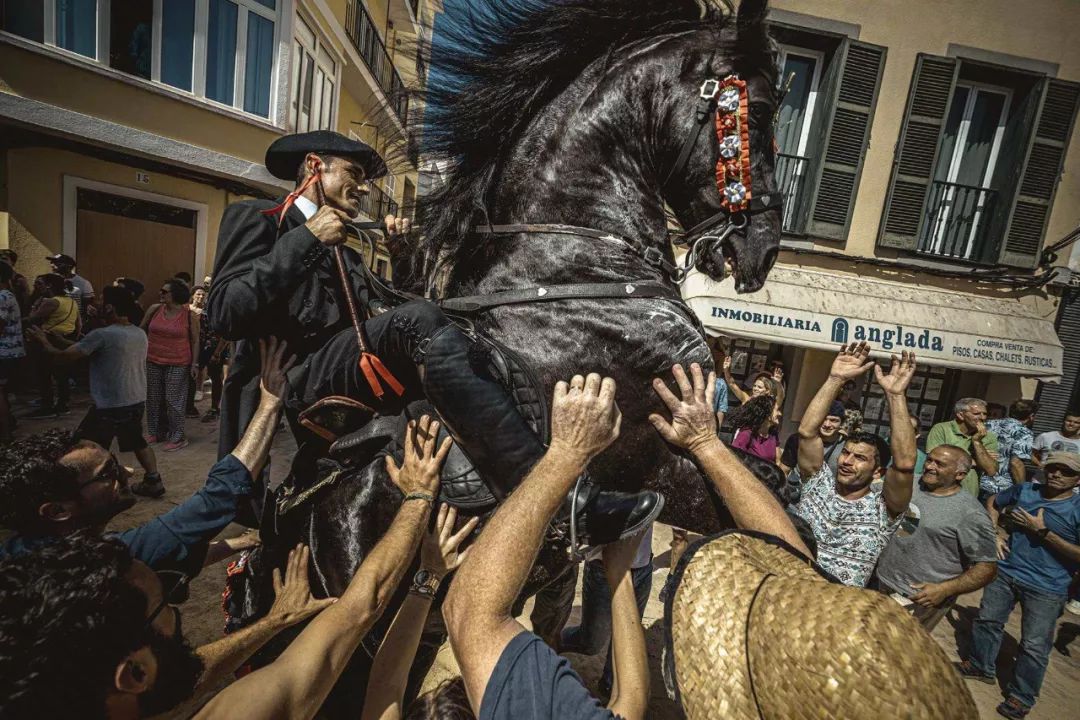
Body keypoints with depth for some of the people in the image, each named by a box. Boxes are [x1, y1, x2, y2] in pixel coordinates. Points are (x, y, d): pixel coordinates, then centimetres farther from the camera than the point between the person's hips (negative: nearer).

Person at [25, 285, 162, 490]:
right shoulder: (141, 334, 5)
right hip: (137, 401, 7)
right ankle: (154, 479, 25)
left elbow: (64, 356, -11)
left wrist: (45, 343, 9)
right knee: (137, 442, 23)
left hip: (110, 406, -7)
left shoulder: (102, 335, -17)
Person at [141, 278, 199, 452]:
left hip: (177, 365, -4)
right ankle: (155, 433, 28)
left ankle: (177, 437, 8)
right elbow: (141, 330, 15)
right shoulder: (154, 309, 2)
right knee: (153, 399, 13)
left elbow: (195, 341, -2)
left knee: (174, 401, -1)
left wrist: (194, 363, -7)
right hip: (152, 363, 4)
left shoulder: (190, 316, -6)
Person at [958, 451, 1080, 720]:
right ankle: (981, 666, 38)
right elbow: (993, 502, 18)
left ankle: (1022, 696, 24)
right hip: (1005, 572, 4)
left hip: (1047, 587, -4)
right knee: (987, 620, 17)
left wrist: (1042, 531, -19)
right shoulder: (1024, 490, 0)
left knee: (1034, 646, 5)